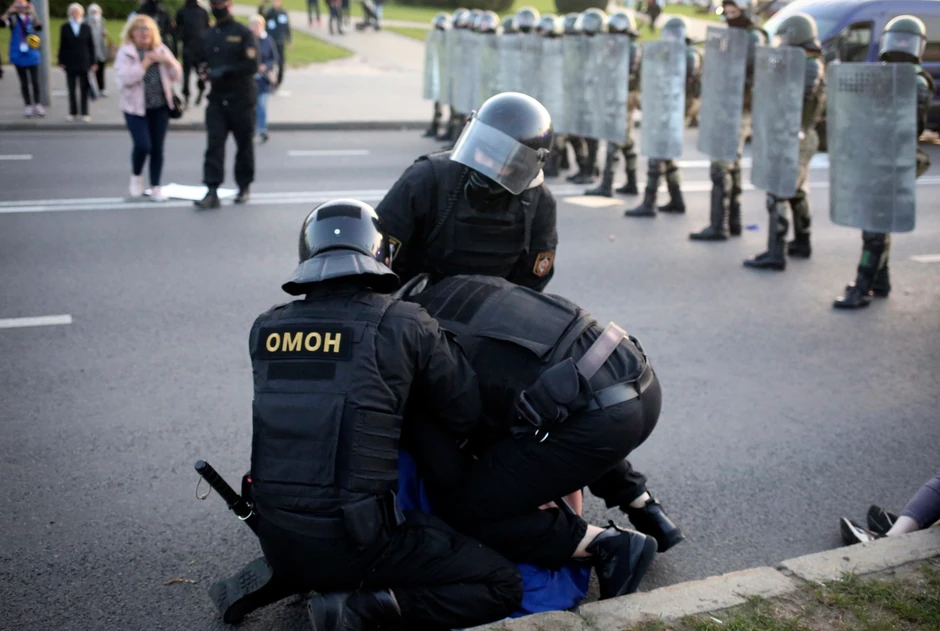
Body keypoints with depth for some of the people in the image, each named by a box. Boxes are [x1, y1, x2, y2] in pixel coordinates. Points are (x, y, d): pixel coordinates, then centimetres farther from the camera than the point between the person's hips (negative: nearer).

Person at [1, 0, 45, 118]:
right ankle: (29, 107, 10)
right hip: (18, 55, 1)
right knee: (24, 83, 5)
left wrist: (33, 13, -33)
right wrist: (10, 10, -28)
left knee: (35, 81, -1)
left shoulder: (31, 17, 0)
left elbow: (39, 27, -21)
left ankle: (38, 105, 11)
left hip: (32, 55, 0)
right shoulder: (13, 18, 0)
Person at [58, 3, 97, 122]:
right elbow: (62, 46, 3)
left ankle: (85, 113, 6)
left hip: (83, 63, 0)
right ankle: (72, 112, 11)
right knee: (71, 89, 5)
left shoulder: (86, 28, 4)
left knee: (84, 89, 2)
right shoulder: (65, 28, 3)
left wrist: (93, 62, -1)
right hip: (70, 63, 0)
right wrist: (61, 61, -2)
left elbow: (91, 46, 4)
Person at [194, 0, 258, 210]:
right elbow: (202, 61, 24)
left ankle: (244, 188, 22)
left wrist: (225, 71, -18)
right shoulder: (207, 36, 14)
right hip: (216, 100, 4)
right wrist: (204, 71, 1)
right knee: (214, 144, -7)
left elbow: (252, 65, -12)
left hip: (241, 100, -4)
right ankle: (212, 192, -12)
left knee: (244, 144, 7)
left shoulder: (243, 33, -3)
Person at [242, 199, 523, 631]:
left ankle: (278, 576, 16)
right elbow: (467, 416, 0)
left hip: (275, 537, 7)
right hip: (352, 542, -7)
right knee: (503, 587, 7)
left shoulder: (264, 330, 1)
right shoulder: (405, 325, -11)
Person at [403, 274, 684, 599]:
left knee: (461, 509, 3)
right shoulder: (456, 287, 19)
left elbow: (447, 474, 0)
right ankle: (648, 513, 36)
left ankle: (610, 546, 2)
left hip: (601, 419, -8)